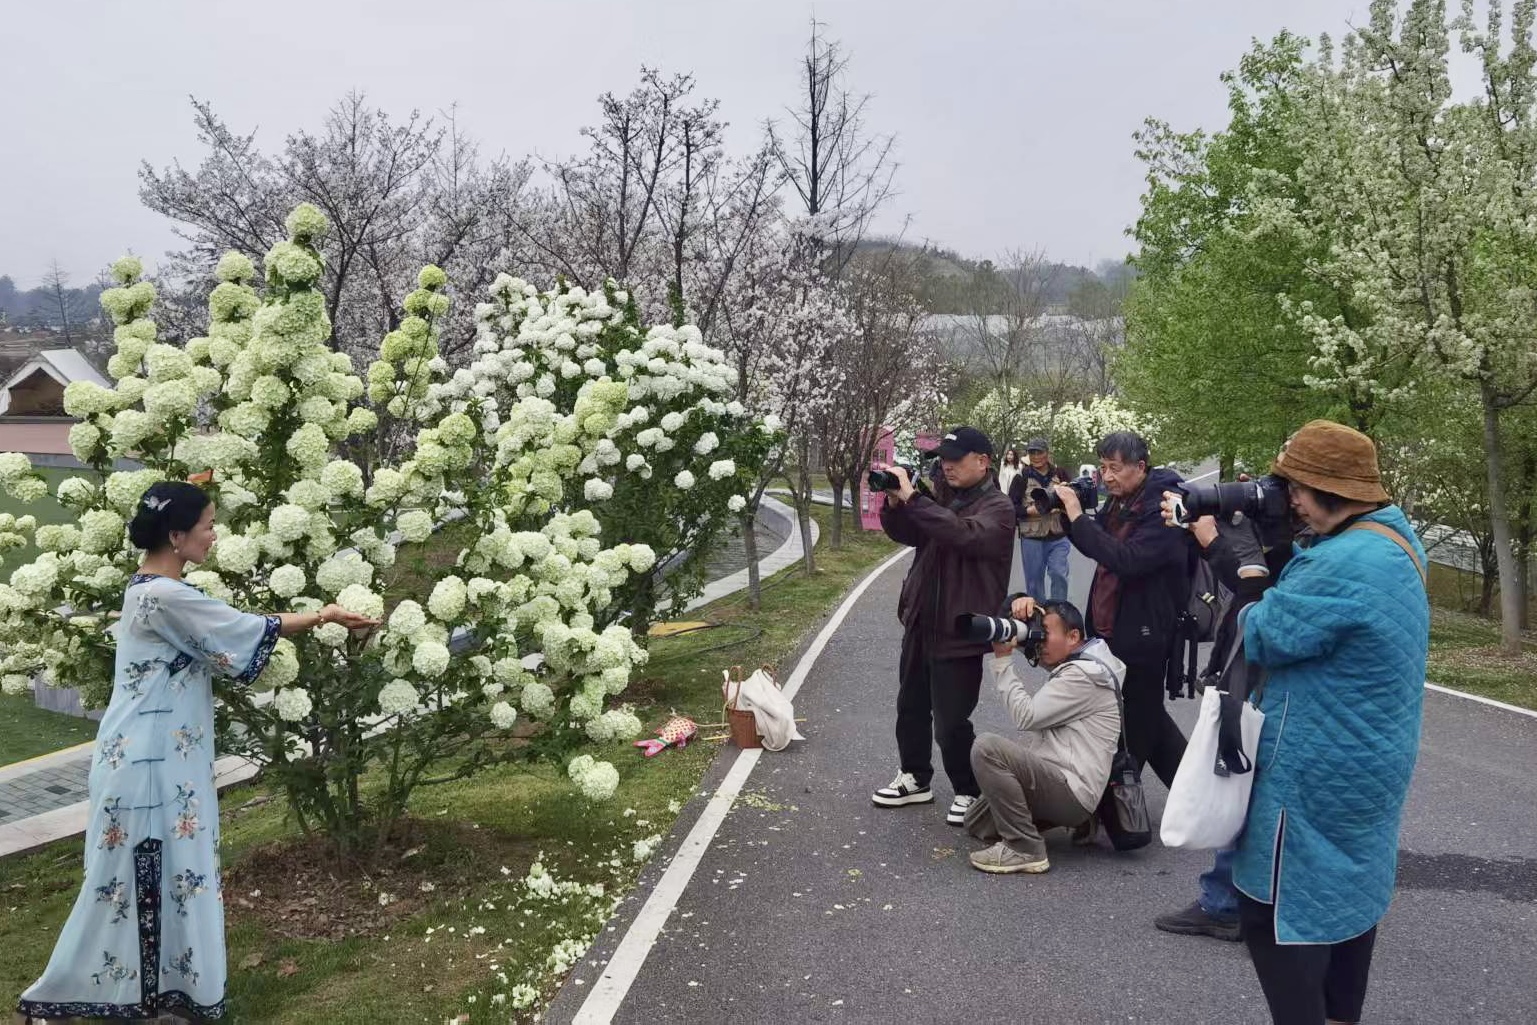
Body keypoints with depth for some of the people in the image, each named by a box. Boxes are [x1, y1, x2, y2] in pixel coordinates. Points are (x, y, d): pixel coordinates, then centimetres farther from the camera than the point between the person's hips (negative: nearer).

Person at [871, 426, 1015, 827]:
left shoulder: (998, 508, -13)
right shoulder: (942, 498, 10)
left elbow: (963, 535, -31)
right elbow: (905, 534, 10)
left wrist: (912, 498, -31)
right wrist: (895, 503, -11)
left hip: (960, 633, -8)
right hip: (921, 624, 8)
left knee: (950, 722, -5)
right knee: (911, 707, 19)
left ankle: (970, 793, 16)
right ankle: (915, 779, 37)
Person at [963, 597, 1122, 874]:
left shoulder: (1083, 675, -15)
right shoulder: (1073, 661, 15)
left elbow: (1026, 715, -18)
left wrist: (1002, 660, -12)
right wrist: (1026, 605, -2)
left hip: (1072, 792, -10)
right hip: (1059, 782, 10)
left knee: (987, 747, -26)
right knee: (977, 821, 14)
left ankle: (1024, 849, -20)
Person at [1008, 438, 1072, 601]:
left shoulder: (1060, 473, 2)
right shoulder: (1022, 477, -2)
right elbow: (1011, 507, -3)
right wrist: (1029, 511, -19)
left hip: (1059, 537, 0)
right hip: (1032, 538, 0)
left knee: (1059, 574, -11)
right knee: (1034, 581, 9)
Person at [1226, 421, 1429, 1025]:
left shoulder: (1343, 564, -29)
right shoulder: (1397, 538, 5)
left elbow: (1260, 639, -21)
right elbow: (1307, 608, 9)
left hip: (1319, 773, -10)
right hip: (1370, 766, 10)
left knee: (1276, 907, 0)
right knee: (1351, 888, 21)